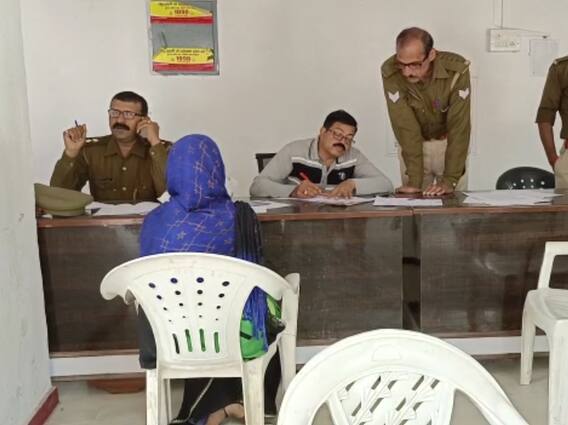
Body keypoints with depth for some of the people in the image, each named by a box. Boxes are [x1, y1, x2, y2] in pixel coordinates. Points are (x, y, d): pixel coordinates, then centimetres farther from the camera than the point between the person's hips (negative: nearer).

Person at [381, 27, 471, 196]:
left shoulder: (456, 69, -28)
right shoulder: (390, 72, -26)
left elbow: (459, 126, -27)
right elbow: (405, 125, -27)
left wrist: (450, 181, -32)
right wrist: (414, 180, -30)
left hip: (450, 143, 0)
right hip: (413, 146, 0)